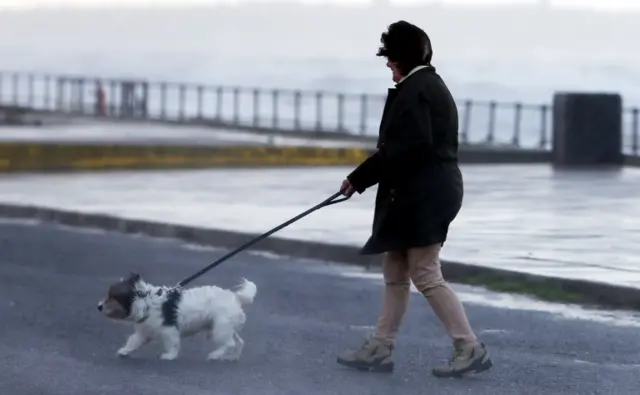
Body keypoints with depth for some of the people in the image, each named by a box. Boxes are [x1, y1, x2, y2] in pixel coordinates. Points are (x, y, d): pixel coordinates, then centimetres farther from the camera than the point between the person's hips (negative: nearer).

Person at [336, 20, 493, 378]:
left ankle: (471, 349, -6)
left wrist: (360, 178, -13)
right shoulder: (432, 85, 17)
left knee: (426, 275, -7)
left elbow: (404, 147, -23)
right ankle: (380, 349, 18)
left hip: (422, 197, -11)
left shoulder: (413, 90, -15)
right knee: (396, 272, 14)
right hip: (433, 191, 11)